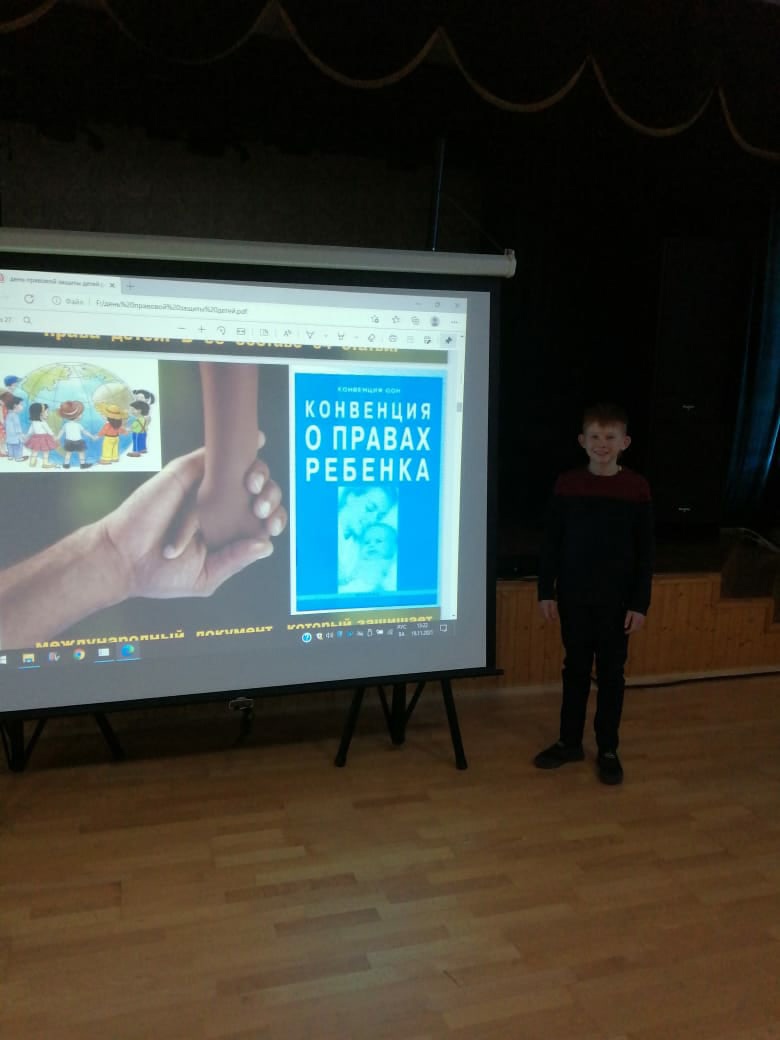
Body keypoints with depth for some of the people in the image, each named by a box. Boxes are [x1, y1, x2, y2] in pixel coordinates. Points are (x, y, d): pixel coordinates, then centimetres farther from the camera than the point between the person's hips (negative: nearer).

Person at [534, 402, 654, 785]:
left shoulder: (637, 487, -6)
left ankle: (608, 750, 23)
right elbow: (551, 542, 1)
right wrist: (546, 591, -1)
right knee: (575, 670, 13)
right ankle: (569, 742, 27)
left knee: (611, 673, 9)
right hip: (573, 596, 1)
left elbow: (644, 550, -4)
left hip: (616, 599, -1)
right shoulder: (567, 484, -3)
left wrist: (640, 603, -6)